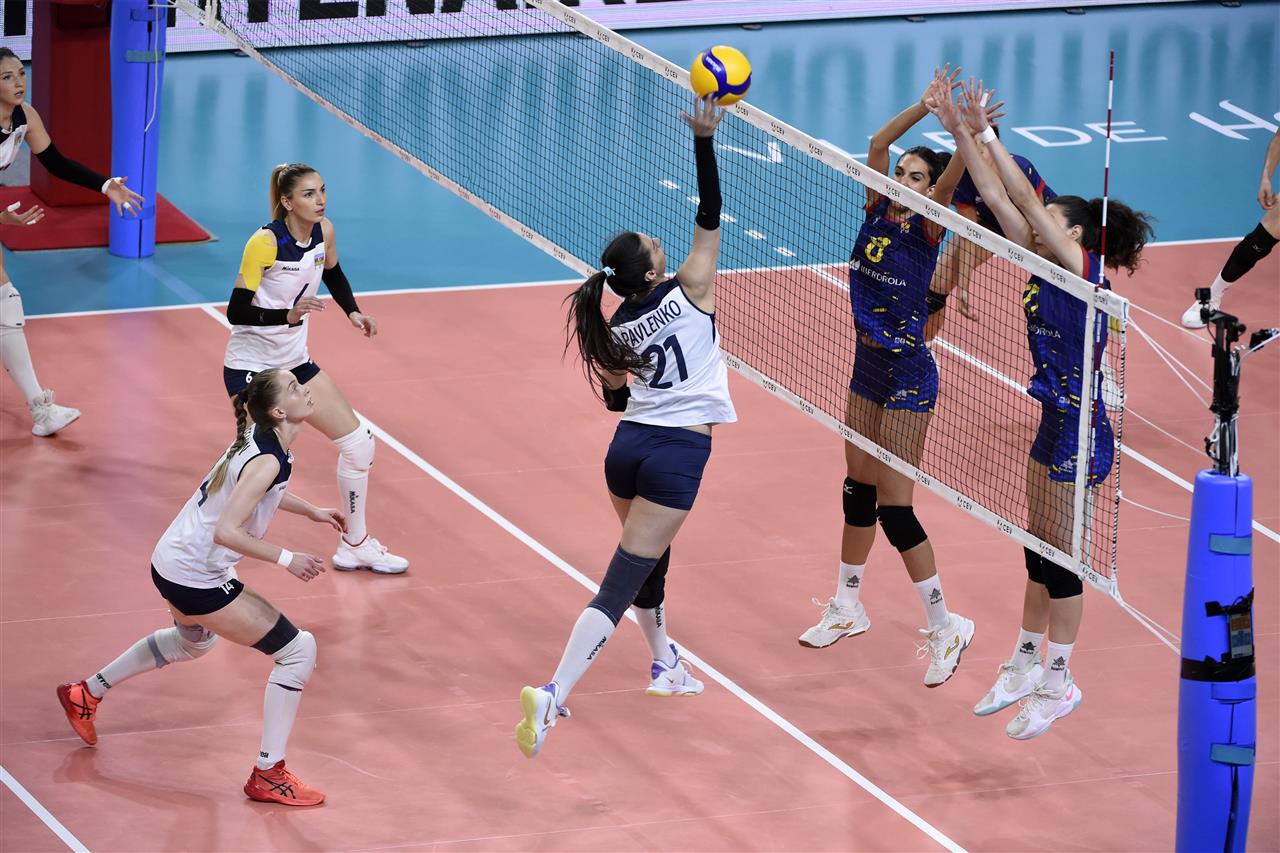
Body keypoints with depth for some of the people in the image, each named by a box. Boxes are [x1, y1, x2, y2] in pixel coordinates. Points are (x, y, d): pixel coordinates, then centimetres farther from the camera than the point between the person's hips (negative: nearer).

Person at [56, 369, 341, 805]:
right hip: (196, 579, -10)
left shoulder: (258, 439, 2)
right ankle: (268, 775, -3)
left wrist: (311, 511, 20)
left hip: (174, 562, 10)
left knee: (193, 642, 39)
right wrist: (286, 559, -29)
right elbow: (227, 531, -33)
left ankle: (87, 693, 51)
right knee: (298, 651, -8)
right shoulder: (267, 461, -26)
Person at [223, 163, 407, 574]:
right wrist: (287, 315, -35)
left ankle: (355, 545, 26)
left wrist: (353, 312, 4)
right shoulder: (266, 242, -23)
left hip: (295, 362, 8)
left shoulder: (324, 232, -3)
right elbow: (236, 311, -23)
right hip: (250, 367, -8)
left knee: (358, 443, 8)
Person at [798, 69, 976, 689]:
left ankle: (947, 626, 2)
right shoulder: (878, 210, 0)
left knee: (894, 507, -7)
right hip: (868, 366, 7)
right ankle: (847, 608, 32)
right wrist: (924, 107, -18)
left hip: (908, 376, -7)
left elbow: (950, 179, -32)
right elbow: (877, 144, -8)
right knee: (859, 491, 18)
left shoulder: (927, 226, -14)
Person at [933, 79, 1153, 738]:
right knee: (1040, 550, 16)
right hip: (1056, 423, 9)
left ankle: (1058, 683, 10)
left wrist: (986, 133, -23)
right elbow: (999, 199, 4)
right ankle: (1026, 665, 28)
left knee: (1058, 554, 0)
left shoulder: (1084, 268, -15)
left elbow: (1026, 200, -23)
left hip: (1081, 432, -9)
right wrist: (962, 134, -2)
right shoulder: (1047, 268, 6)